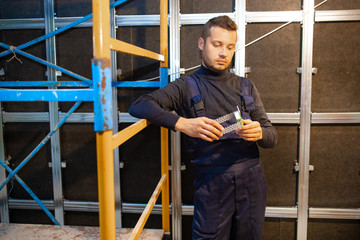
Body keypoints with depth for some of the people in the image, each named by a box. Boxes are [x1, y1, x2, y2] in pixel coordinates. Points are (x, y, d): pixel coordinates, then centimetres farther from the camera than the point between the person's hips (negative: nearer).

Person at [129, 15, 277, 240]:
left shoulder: (245, 86, 13)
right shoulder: (187, 86, 3)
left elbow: (272, 136, 9)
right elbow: (139, 105, -11)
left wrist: (259, 133, -15)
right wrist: (181, 123, -26)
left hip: (251, 181, 4)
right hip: (211, 184, -3)